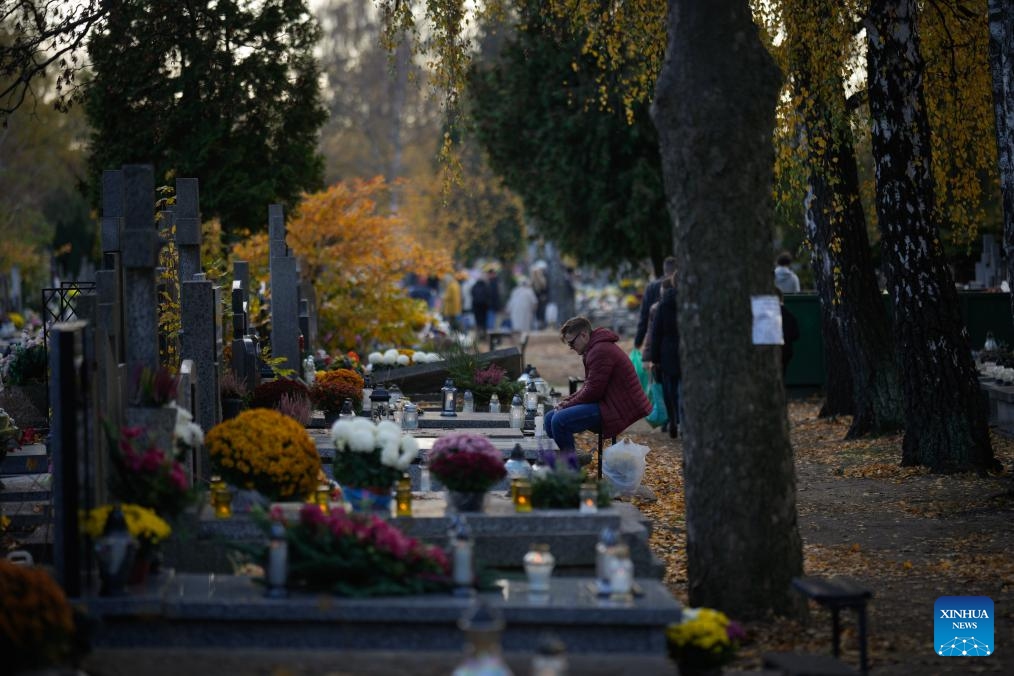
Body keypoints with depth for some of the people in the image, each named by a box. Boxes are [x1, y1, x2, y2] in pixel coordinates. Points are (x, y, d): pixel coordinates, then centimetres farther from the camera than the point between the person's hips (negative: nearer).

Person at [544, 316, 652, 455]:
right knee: (550, 418, 8)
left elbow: (593, 391, -21)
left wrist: (568, 405, -9)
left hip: (618, 410, -12)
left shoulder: (601, 351, -17)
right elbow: (588, 387, 22)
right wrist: (567, 401, 6)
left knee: (559, 421, -25)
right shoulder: (594, 349, 19)